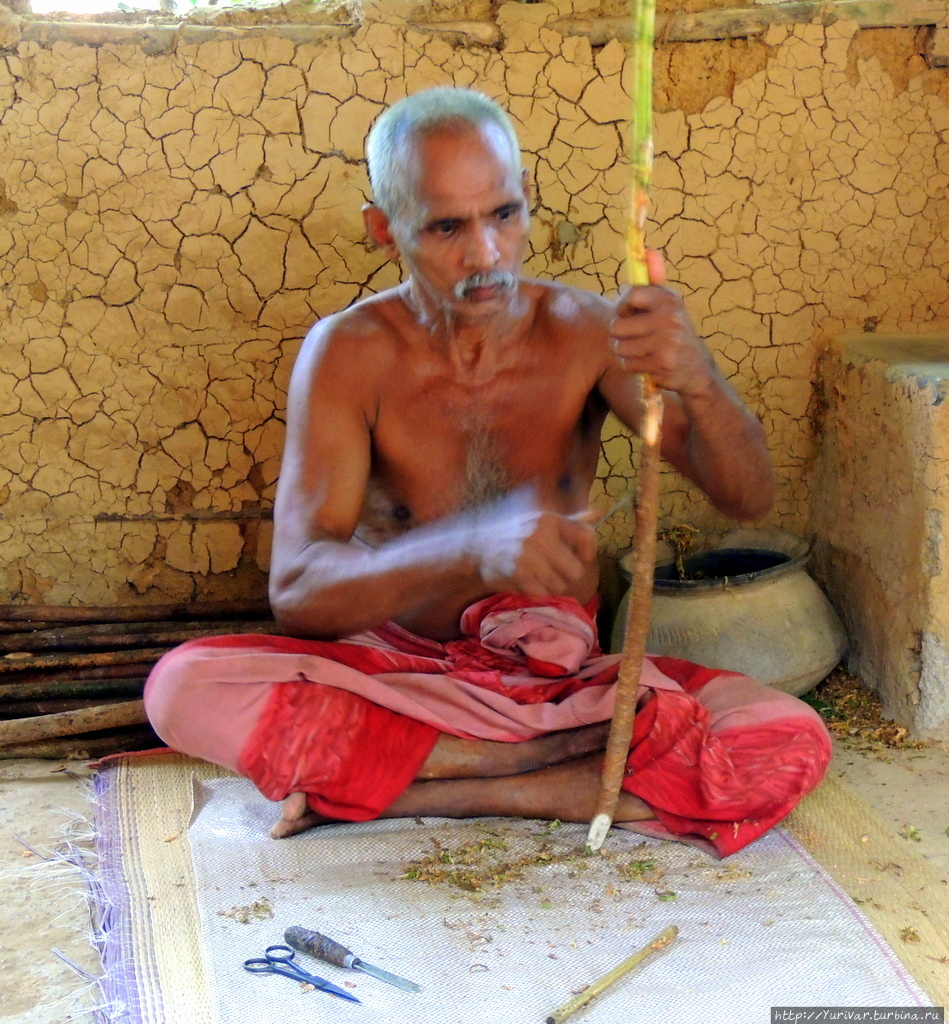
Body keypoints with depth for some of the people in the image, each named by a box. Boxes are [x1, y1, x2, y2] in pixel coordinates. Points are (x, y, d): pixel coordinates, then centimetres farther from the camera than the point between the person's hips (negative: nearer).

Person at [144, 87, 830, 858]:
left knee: (793, 744, -24)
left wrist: (697, 380, -35)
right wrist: (474, 549, -40)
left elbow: (748, 498, -12)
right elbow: (296, 589, -22)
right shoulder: (349, 355, -12)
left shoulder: (584, 333, -8)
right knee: (185, 689, -28)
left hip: (564, 678, 2)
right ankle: (544, 762, -18)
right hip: (397, 672, -1)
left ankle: (411, 793, -19)